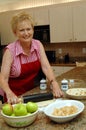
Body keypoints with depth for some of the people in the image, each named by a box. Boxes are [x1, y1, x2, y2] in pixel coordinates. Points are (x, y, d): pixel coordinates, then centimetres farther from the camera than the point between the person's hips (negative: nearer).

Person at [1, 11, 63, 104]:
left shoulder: (38, 45, -5)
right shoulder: (10, 50, -17)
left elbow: (46, 66, -12)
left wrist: (54, 83, -30)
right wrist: (10, 94, -40)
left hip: (33, 92, 3)